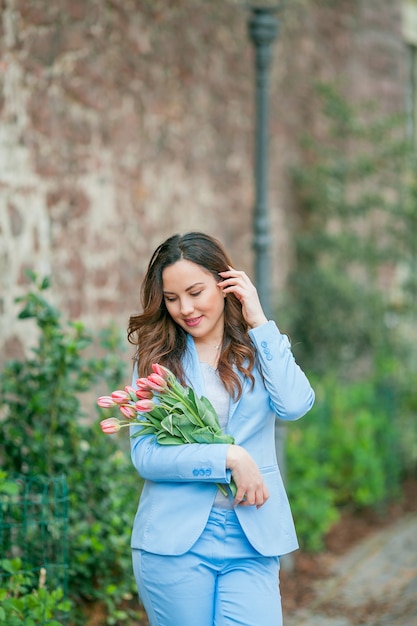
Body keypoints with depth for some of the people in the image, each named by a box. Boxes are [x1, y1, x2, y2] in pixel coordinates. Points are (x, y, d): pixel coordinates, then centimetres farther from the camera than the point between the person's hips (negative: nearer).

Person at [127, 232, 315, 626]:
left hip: (251, 542, 1)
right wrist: (229, 458, -15)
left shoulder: (257, 349, 8)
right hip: (174, 542, 0)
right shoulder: (156, 359, 4)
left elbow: (294, 405, -12)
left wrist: (258, 322, -7)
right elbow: (144, 455, -5)